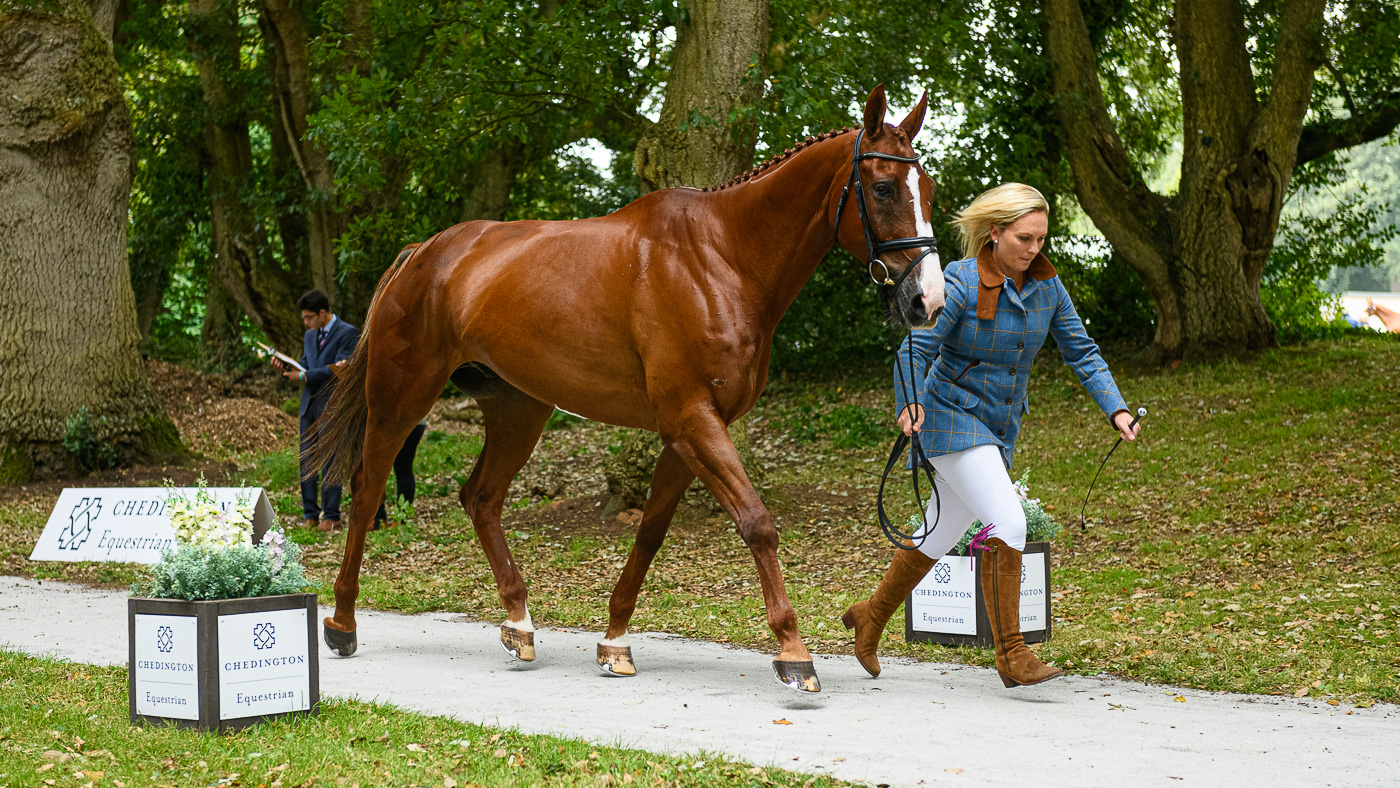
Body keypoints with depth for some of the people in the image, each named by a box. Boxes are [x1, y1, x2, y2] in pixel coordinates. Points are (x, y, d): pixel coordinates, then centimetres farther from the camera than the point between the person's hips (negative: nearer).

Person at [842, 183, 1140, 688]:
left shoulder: (1046, 286, -1)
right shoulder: (961, 281, -18)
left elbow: (1081, 353, 2)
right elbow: (916, 349, -18)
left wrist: (1116, 410, -10)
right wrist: (910, 403, -33)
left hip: (1000, 428, 7)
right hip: (951, 417, -7)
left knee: (942, 535, 17)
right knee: (1008, 522, -20)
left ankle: (870, 618, 37)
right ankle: (1011, 656, -14)